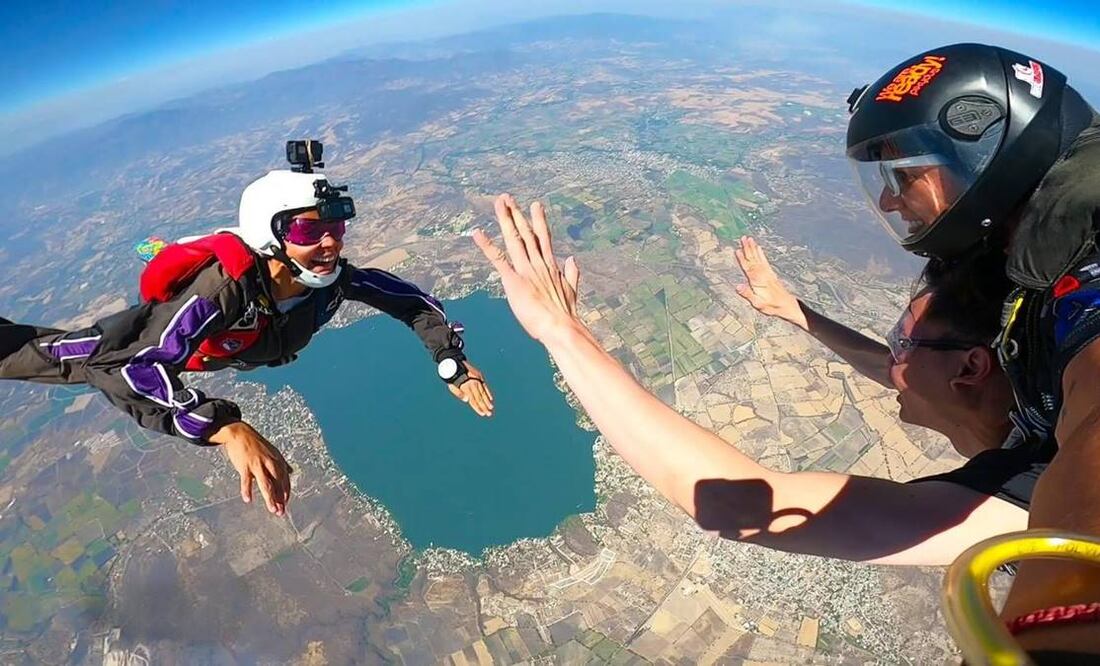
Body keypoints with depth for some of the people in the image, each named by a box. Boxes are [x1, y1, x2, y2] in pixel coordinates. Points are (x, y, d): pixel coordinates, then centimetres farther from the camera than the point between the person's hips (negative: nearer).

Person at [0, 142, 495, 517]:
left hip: (226, 342, 6)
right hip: (154, 333, -6)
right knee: (68, 358, 17)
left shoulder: (331, 276, -35)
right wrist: (227, 430, -71)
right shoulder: (227, 285, -50)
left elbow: (406, 298, -23)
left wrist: (452, 362, -35)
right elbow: (134, 368, -55)